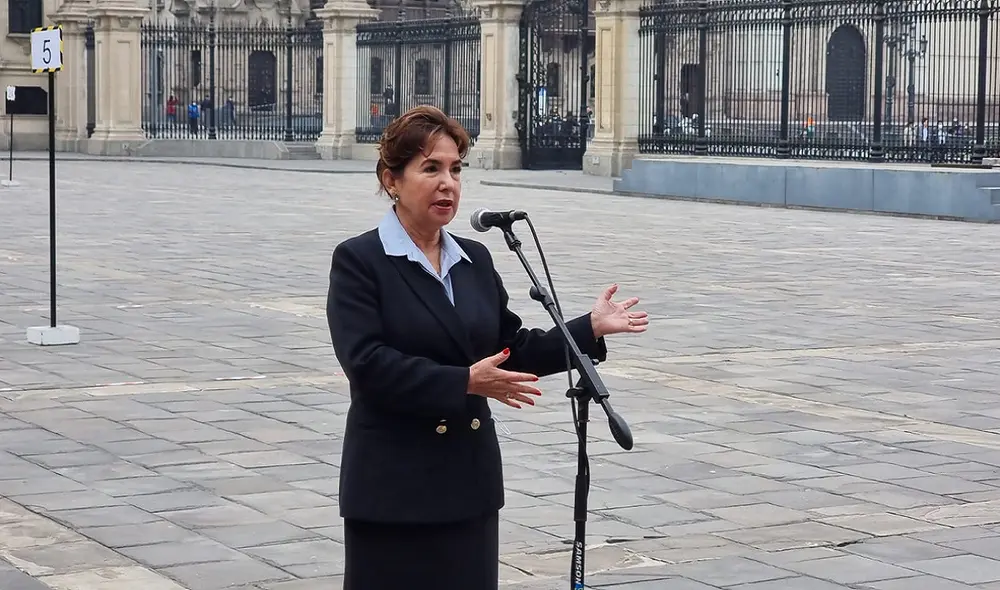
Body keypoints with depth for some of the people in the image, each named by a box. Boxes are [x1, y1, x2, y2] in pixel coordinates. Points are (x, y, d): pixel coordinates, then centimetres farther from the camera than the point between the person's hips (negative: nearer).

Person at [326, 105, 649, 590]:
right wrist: (464, 382, -24)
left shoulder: (475, 260, 12)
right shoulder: (358, 261, -8)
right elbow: (367, 364, -19)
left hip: (469, 480, 6)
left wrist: (590, 329, 2)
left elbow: (509, 351, 12)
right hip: (394, 488, -6)